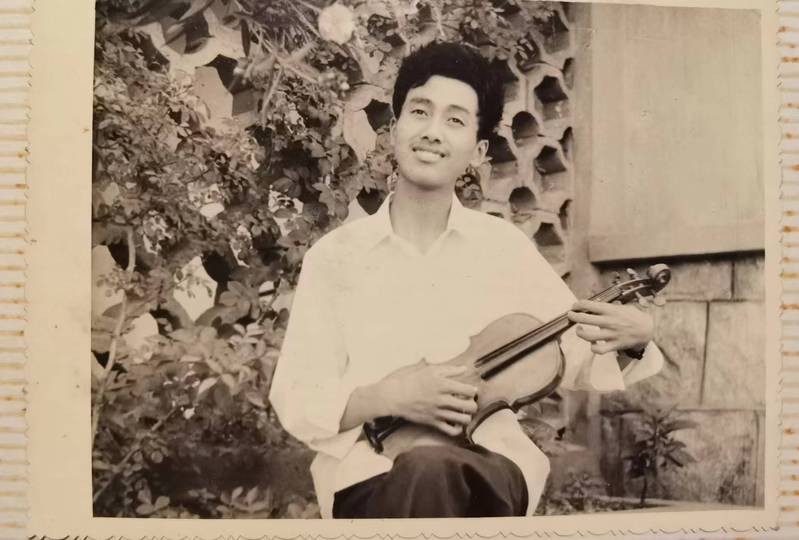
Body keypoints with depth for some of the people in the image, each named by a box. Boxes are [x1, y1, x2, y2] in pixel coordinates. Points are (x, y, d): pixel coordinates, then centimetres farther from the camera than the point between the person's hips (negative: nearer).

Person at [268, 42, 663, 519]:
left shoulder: (507, 247, 5)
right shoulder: (334, 255, 2)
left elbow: (585, 363, 10)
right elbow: (295, 402, 1)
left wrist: (635, 339, -11)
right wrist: (385, 397, -17)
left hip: (491, 470, 1)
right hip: (370, 475, 0)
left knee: (439, 472, -34)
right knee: (423, 475, -34)